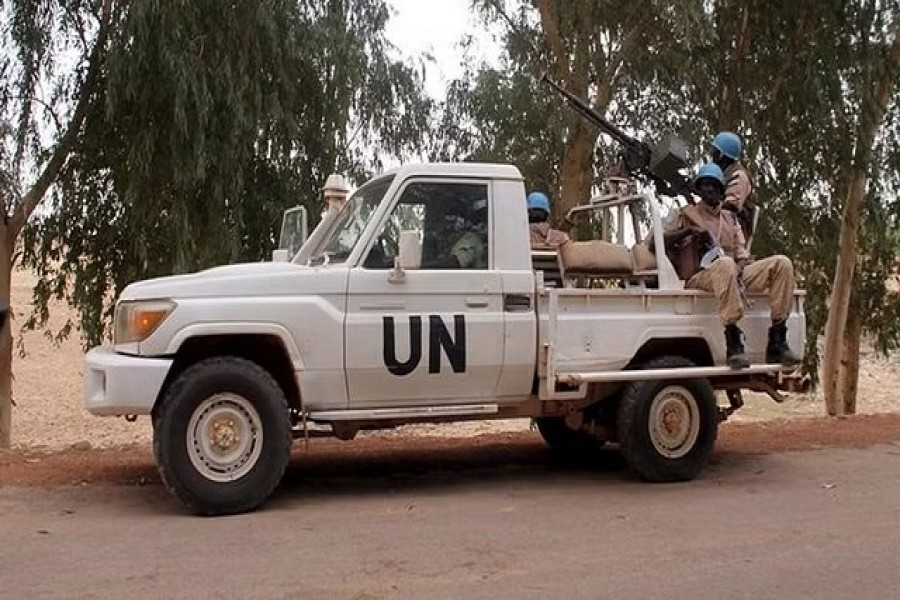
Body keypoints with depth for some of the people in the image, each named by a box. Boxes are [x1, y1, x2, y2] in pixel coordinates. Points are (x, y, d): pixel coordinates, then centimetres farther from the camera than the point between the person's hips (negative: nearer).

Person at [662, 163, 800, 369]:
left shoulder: (730, 218, 25)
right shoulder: (687, 214, 14)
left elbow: (741, 254, 15)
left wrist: (740, 269, -8)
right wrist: (688, 231, -10)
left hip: (735, 276, 5)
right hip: (699, 278, -5)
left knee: (782, 263, -17)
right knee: (725, 263, -41)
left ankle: (777, 342, -24)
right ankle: (733, 343, -45)